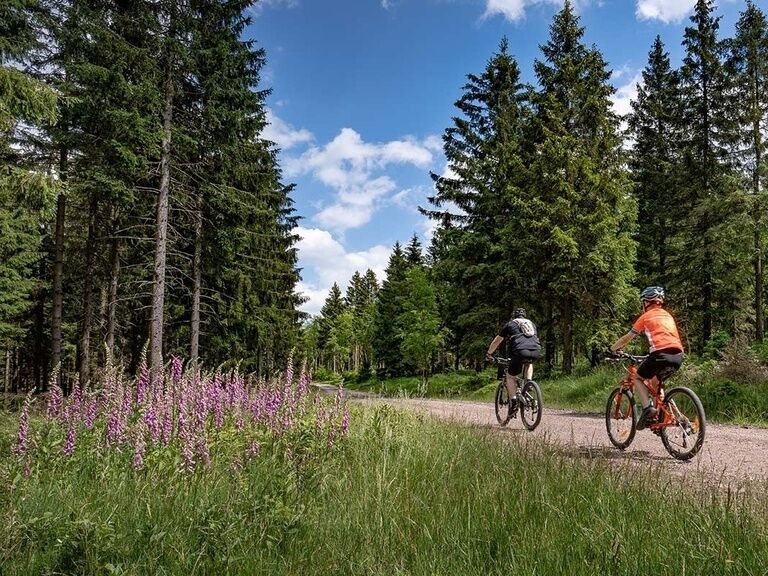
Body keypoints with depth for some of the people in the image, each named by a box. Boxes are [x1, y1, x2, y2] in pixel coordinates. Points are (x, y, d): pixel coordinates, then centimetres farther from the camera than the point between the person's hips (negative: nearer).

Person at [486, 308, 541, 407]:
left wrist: (489, 353, 44)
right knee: (528, 363, 38)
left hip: (520, 351, -3)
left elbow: (497, 341, 30)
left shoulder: (510, 324, 23)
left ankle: (513, 400, 1)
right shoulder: (532, 324, 33)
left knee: (510, 377, 14)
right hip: (536, 351, 3)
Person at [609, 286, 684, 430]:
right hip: (678, 355, 6)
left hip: (661, 353, -6)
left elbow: (627, 338, 16)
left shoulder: (646, 316, 12)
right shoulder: (668, 315, 28)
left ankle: (648, 409, -8)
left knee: (637, 378, 12)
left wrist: (613, 348, 32)